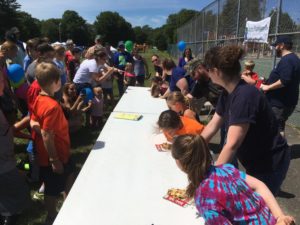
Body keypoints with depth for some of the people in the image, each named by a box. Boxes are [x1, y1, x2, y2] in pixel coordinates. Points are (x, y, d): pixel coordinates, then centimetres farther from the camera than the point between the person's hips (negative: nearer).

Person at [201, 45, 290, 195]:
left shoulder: (244, 96, -33)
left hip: (270, 164, -8)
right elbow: (213, 125, 2)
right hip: (255, 161, 8)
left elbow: (232, 144, -36)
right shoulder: (228, 92, -4)